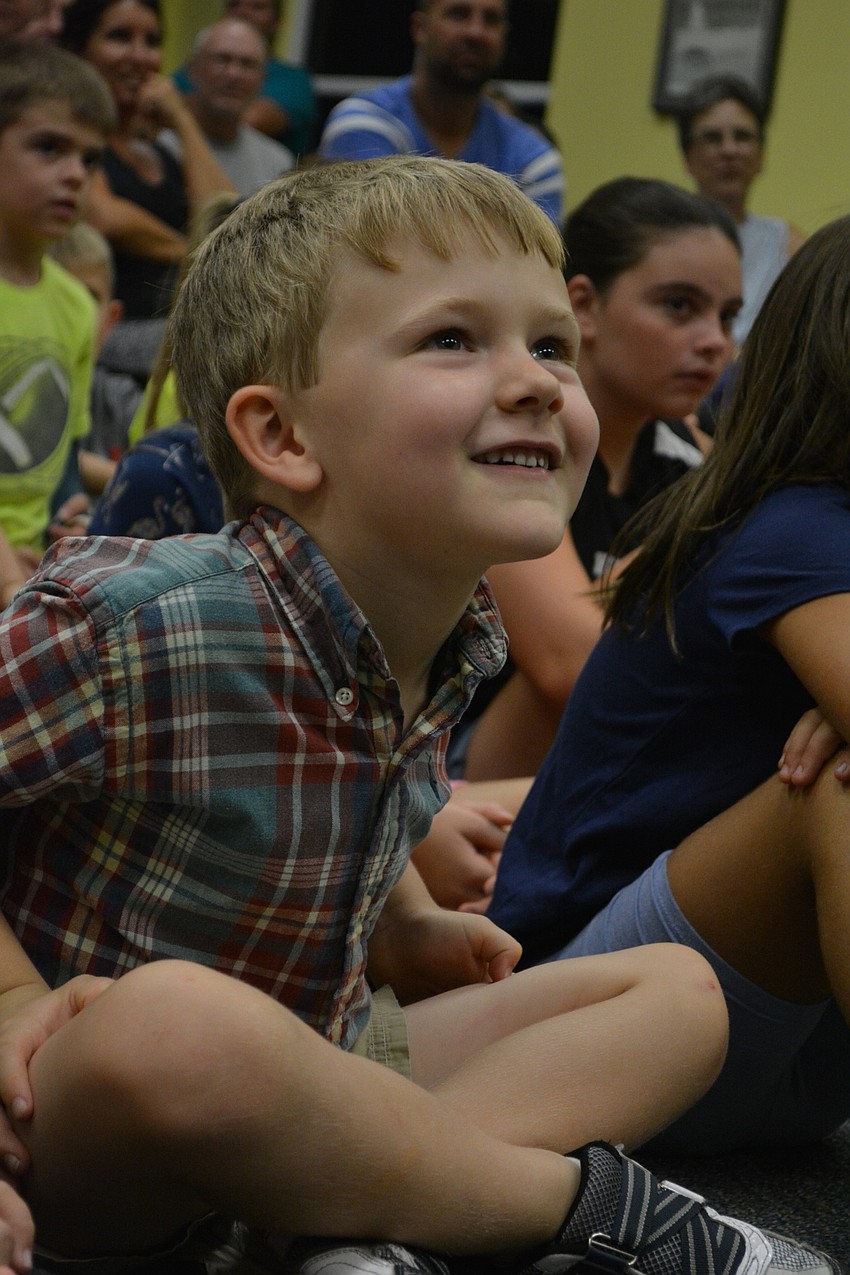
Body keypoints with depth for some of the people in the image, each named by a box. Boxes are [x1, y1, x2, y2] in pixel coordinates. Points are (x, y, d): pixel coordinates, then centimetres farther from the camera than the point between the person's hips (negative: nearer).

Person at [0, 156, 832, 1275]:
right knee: (175, 1018, -41)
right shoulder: (145, 627, -26)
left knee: (678, 993, 7)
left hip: (300, 1079, 8)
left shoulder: (455, 639, -2)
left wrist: (406, 928, 5)